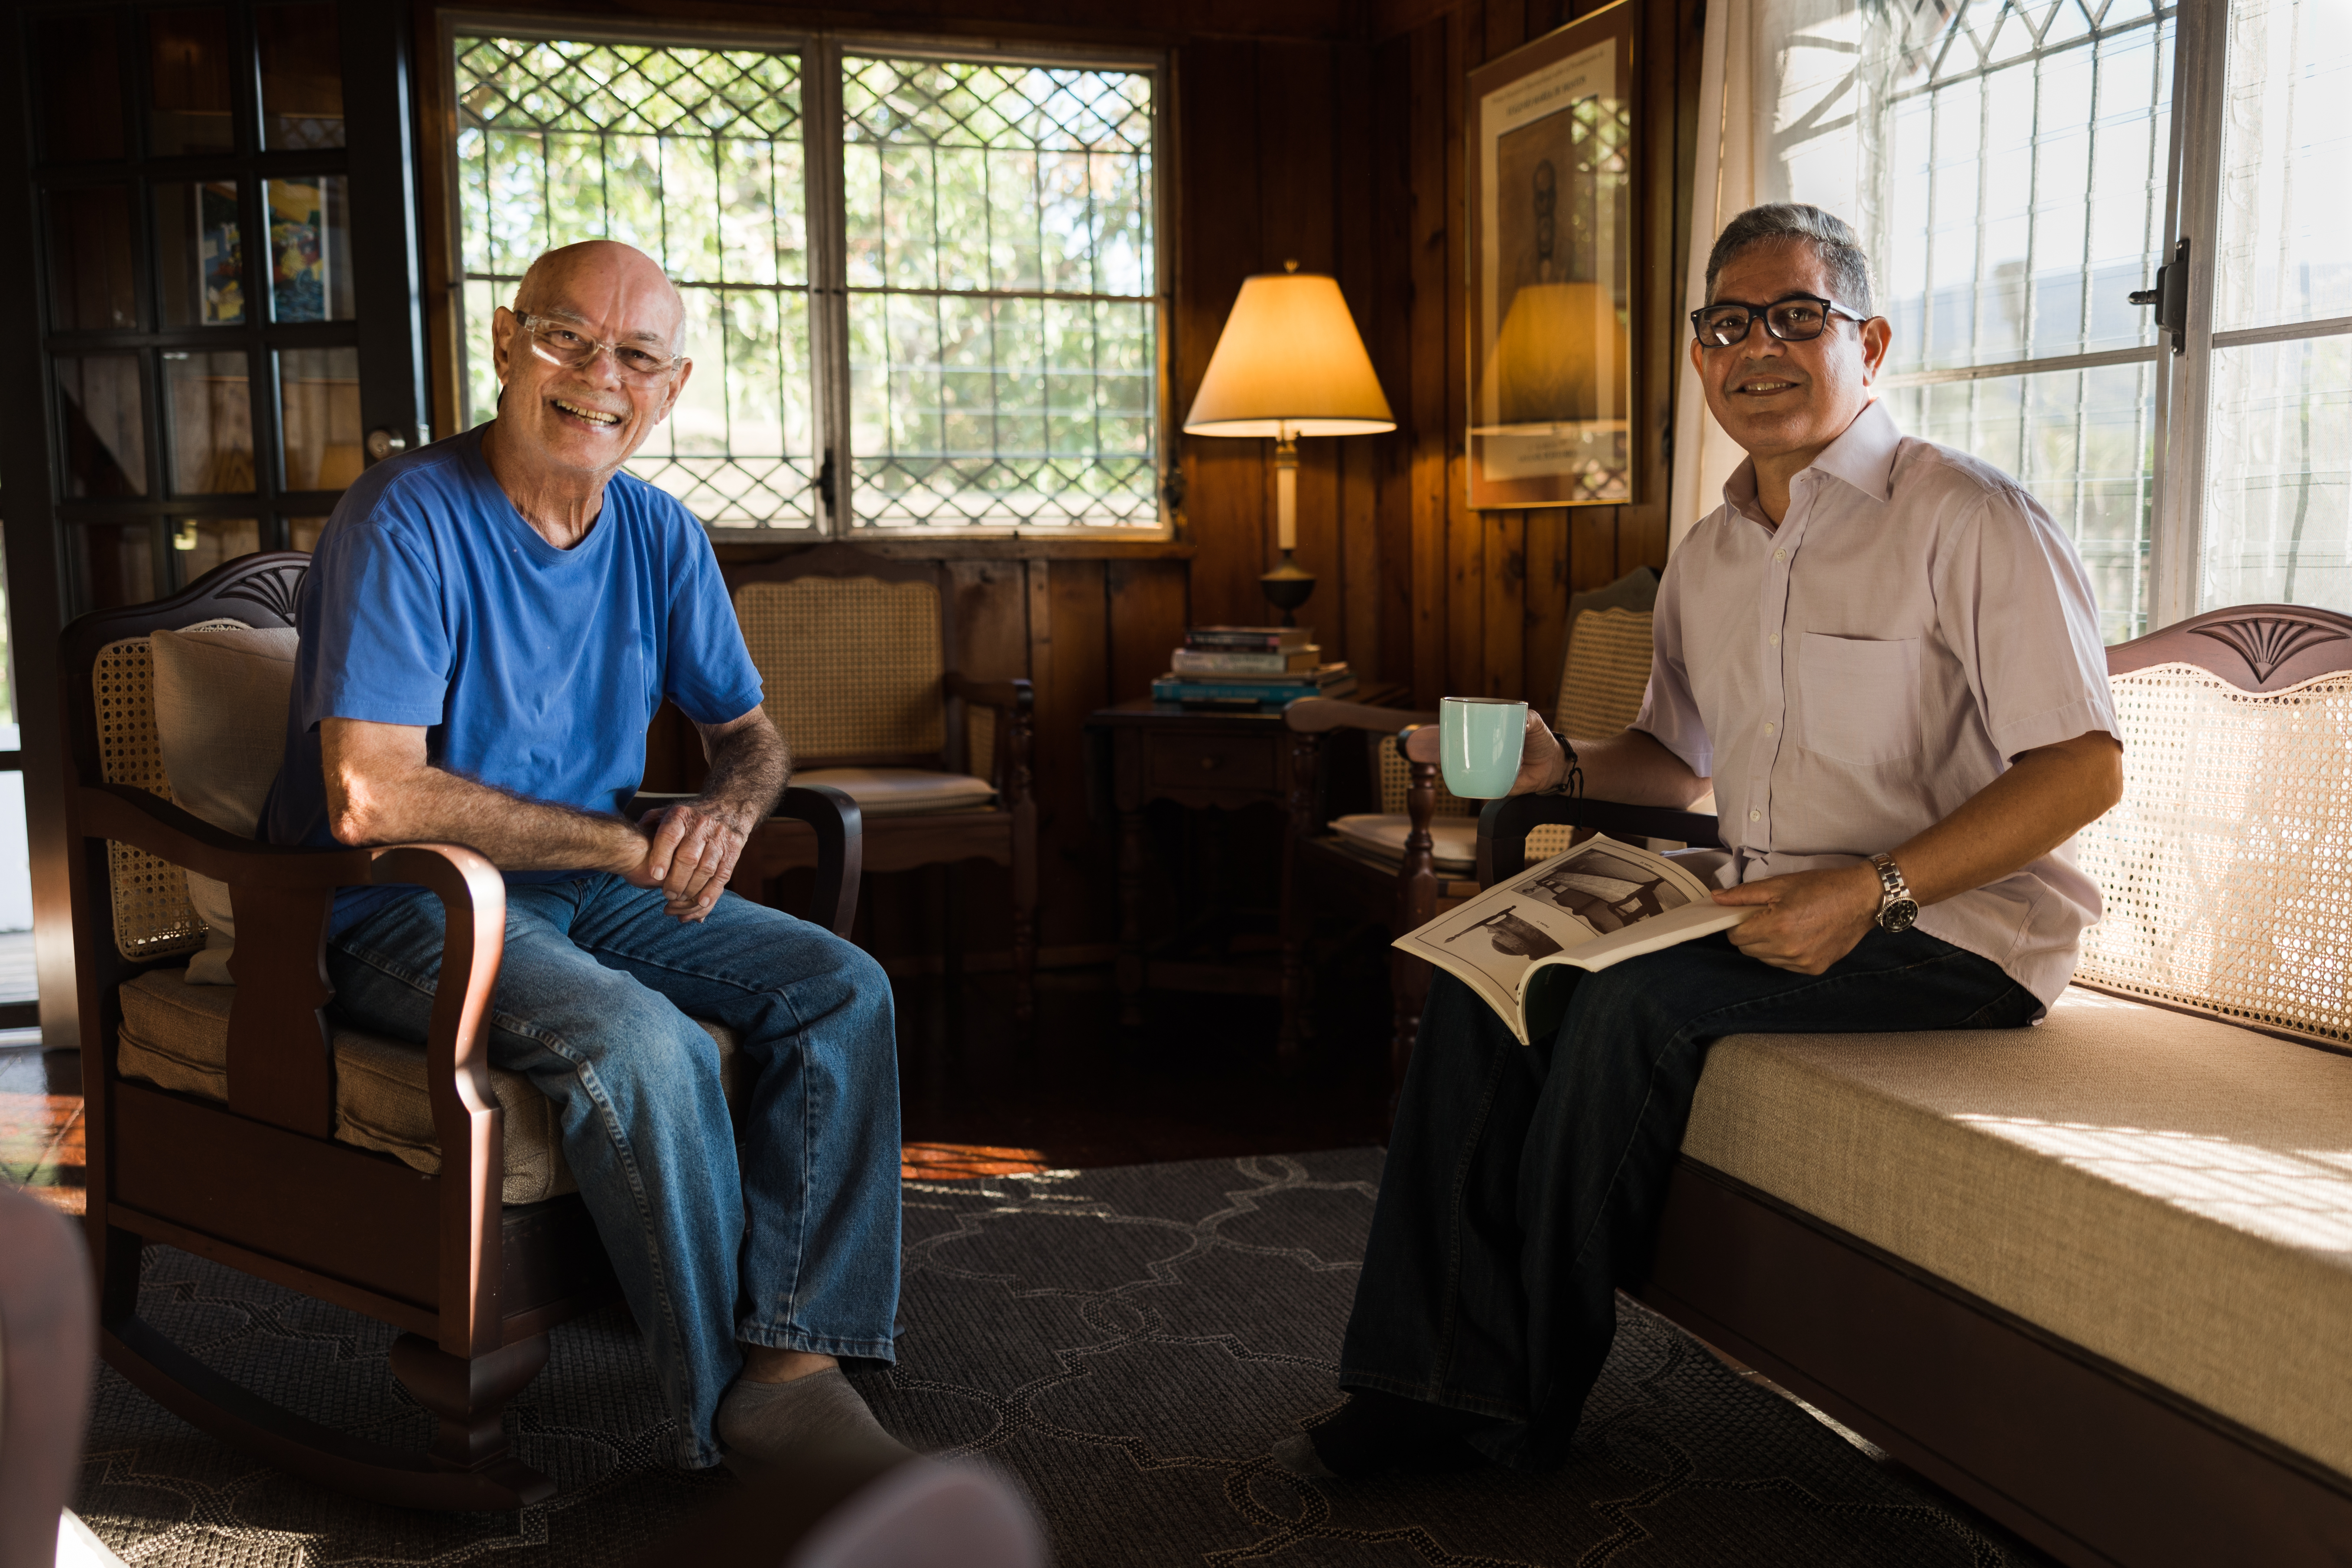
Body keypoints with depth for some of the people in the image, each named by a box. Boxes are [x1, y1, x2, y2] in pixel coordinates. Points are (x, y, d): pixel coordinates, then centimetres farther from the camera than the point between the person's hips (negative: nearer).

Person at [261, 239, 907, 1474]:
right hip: (398, 912, -7)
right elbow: (369, 797, -28)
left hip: (589, 895, 7)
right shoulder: (405, 523, -18)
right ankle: (733, 1399, -15)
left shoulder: (659, 537, 4)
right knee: (640, 1041, -32)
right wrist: (627, 843, -21)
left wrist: (726, 807, -10)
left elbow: (749, 732, 16)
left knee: (843, 989, -11)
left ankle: (793, 1349, -16)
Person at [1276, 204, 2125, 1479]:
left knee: (1633, 1002, -28)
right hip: (1761, 907, 7)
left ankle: (1522, 1408, -12)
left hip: (1956, 929, -7)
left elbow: (2083, 768, -16)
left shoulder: (1970, 520, -11)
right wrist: (1562, 765, 1)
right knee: (1480, 981, -12)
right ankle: (1432, 1381, -10)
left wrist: (1875, 890, -25)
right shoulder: (1706, 558, 13)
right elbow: (1678, 758, 23)